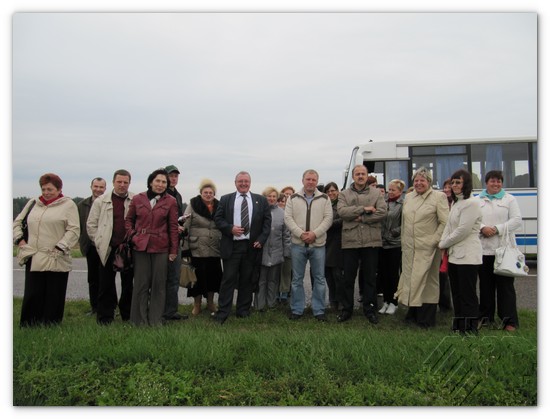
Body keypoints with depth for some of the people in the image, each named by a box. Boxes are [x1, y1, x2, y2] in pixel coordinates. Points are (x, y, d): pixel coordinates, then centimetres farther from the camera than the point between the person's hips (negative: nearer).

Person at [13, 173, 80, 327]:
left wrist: (59, 248, -13)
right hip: (33, 258, 4)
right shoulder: (33, 203, 16)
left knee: (53, 297, 4)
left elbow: (73, 230, -7)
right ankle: (28, 327, 18)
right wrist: (19, 239, 9)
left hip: (56, 260, -4)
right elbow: (17, 222, 25)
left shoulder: (68, 205, 0)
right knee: (32, 295, 6)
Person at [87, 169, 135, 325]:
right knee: (106, 283, 5)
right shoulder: (101, 201, 6)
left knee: (128, 283, 9)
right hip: (108, 249, 0)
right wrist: (99, 242, 3)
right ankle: (105, 317, 16)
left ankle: (128, 315, 23)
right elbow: (91, 224, 9)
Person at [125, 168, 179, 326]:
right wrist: (132, 235, 0)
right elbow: (129, 219, 16)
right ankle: (140, 319, 18)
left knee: (159, 284, 5)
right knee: (141, 284, 6)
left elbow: (173, 227, 1)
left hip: (161, 248, -1)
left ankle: (155, 320, 18)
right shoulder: (138, 199, 4)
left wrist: (174, 250, -1)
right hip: (140, 246, 1)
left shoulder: (171, 201, 1)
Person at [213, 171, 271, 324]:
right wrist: (230, 228, -12)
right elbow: (217, 218, 5)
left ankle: (243, 310, 21)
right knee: (228, 279, -2)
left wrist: (261, 239, -4)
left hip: (252, 246, 1)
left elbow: (267, 220, 6)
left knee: (247, 280, 8)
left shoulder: (261, 200, 9)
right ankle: (222, 313, 4)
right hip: (231, 246, -1)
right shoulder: (225, 199, 8)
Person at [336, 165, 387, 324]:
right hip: (350, 240, 0)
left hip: (371, 241, 0)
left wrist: (361, 218, -12)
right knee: (348, 277, 7)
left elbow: (382, 212, -6)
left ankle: (369, 308, 22)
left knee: (370, 277, 9)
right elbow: (342, 211, -10)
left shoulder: (376, 193, 7)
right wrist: (364, 209, -14)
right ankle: (347, 308, 20)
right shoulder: (344, 194, 7)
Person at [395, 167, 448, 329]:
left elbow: (445, 222, -7)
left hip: (428, 248, -5)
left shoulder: (439, 197, -3)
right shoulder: (408, 197, 13)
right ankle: (413, 314, 25)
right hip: (409, 248, 5)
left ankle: (427, 319, 12)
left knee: (428, 281, 2)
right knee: (410, 279, 10)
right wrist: (403, 242, 13)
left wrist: (434, 241, -13)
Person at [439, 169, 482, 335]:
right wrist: (443, 243, 1)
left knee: (468, 295, -2)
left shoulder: (471, 203, -12)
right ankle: (458, 327, 25)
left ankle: (470, 329, 8)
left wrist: (443, 244, -7)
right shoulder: (455, 203, 16)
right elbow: (448, 226, 16)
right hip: (454, 255, 9)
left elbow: (463, 230, -17)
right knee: (457, 294, 15)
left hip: (467, 256, -9)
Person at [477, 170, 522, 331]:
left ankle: (509, 320, 5)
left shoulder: (509, 199, 7)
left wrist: (497, 229, -13)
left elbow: (517, 220, -2)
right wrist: (482, 228, -14)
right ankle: (485, 317, 20)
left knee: (505, 285, -2)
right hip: (484, 248, 2)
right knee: (485, 284, 9)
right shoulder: (477, 200, 12)